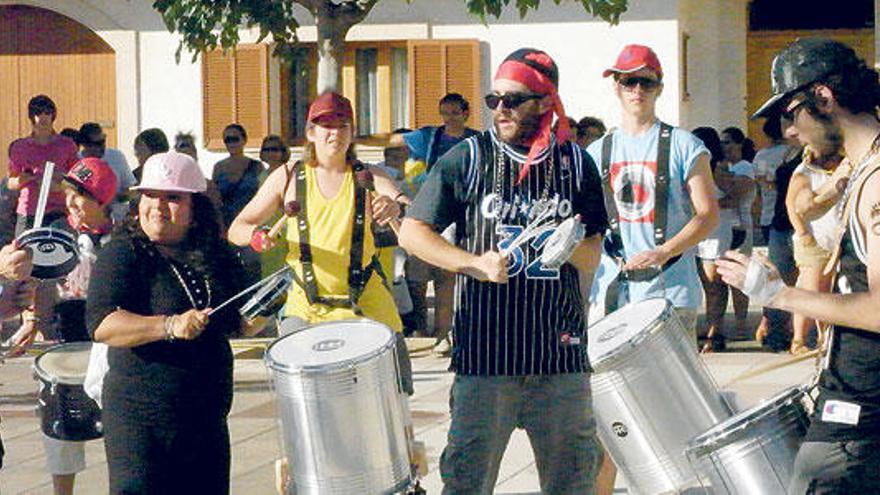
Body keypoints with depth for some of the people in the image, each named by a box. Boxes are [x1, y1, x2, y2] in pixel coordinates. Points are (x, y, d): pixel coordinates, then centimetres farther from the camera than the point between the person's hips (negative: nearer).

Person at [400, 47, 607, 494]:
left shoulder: (575, 164, 7)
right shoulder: (468, 159, 1)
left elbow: (592, 259, 11)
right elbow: (412, 233, 0)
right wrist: (476, 263, -13)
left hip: (560, 351, 2)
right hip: (486, 349, -2)